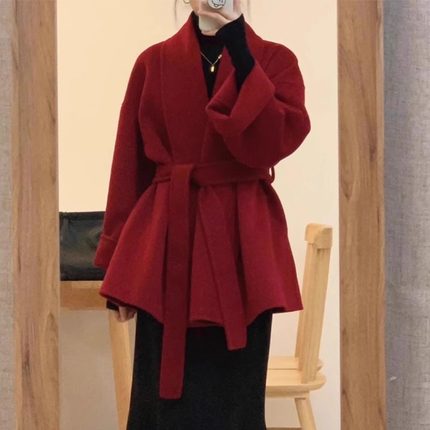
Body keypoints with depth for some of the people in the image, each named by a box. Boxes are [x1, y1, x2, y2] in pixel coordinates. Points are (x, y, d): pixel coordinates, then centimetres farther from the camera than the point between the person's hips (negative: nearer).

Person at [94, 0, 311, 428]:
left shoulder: (275, 60, 3)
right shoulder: (153, 63, 6)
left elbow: (272, 143, -14)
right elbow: (130, 165, 8)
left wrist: (240, 54, -18)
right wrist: (119, 262, 5)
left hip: (242, 242, -1)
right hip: (164, 242, 1)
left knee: (234, 392, 4)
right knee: (164, 388, 4)